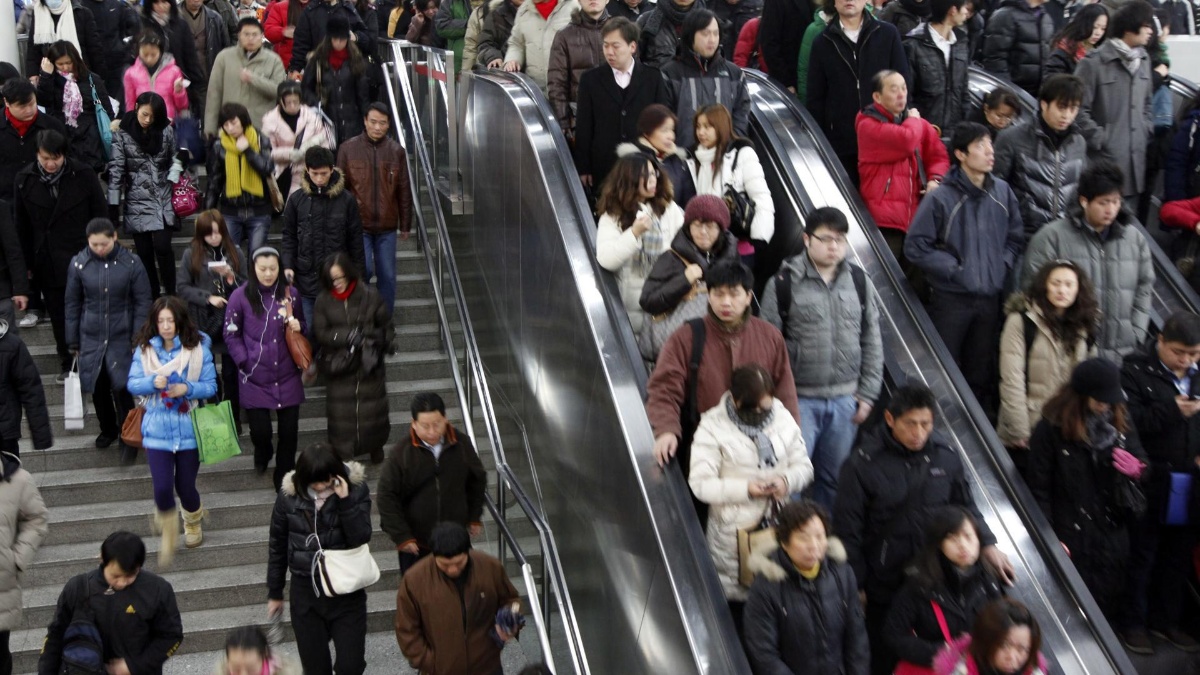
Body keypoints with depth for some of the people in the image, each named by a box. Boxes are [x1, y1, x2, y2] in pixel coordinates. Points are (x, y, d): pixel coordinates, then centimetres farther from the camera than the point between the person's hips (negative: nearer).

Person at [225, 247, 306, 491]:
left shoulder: (290, 293, 0)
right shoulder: (240, 296, -7)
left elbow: (301, 325, 15)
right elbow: (231, 334, 0)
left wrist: (298, 327, -7)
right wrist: (244, 361, -8)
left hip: (287, 376, 2)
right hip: (254, 378, -2)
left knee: (289, 431, 4)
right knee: (260, 430, 1)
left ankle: (284, 479, 23)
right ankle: (263, 452, 38)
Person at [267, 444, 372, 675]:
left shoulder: (356, 489, -9)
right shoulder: (289, 495, -7)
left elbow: (361, 538, -17)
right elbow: (278, 547, 5)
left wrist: (345, 500, -26)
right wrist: (275, 593, 11)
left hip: (347, 591, -1)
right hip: (305, 591, 1)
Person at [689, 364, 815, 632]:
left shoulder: (782, 417, 0)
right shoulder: (713, 426, -13)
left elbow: (804, 466, 6)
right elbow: (700, 483, -16)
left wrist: (787, 480, -17)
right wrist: (745, 489, -25)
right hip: (733, 532, -3)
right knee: (735, 600, 8)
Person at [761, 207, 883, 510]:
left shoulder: (859, 282, 6)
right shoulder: (783, 283, -6)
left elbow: (872, 342, 10)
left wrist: (867, 394, 5)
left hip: (845, 400, 4)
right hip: (799, 398, -3)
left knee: (834, 478, 12)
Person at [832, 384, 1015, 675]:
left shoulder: (947, 459, -2)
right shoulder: (862, 465, -12)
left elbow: (966, 508, 13)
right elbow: (848, 531, -6)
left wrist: (987, 545, 0)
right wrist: (856, 585, -4)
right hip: (884, 589, -2)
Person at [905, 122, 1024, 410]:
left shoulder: (1002, 192, 2)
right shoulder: (941, 198, -13)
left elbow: (1015, 237, 15)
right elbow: (915, 246, -11)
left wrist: (1004, 265, 0)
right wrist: (954, 268, -11)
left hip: (990, 297, 5)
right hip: (951, 297, -5)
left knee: (982, 370, 15)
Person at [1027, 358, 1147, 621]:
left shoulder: (1120, 419, 3)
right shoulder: (1052, 428, -11)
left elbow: (1140, 458, 16)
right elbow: (1039, 488, -9)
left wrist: (1136, 469, -9)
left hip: (1113, 534, 4)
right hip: (1071, 536, -4)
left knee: (1111, 606, 10)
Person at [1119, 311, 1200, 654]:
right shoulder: (1136, 370, -8)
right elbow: (1127, 421, -17)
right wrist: (1172, 411, -24)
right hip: (1151, 481, -4)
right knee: (1141, 555, 7)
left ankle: (1167, 620, 27)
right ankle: (1134, 623, 18)